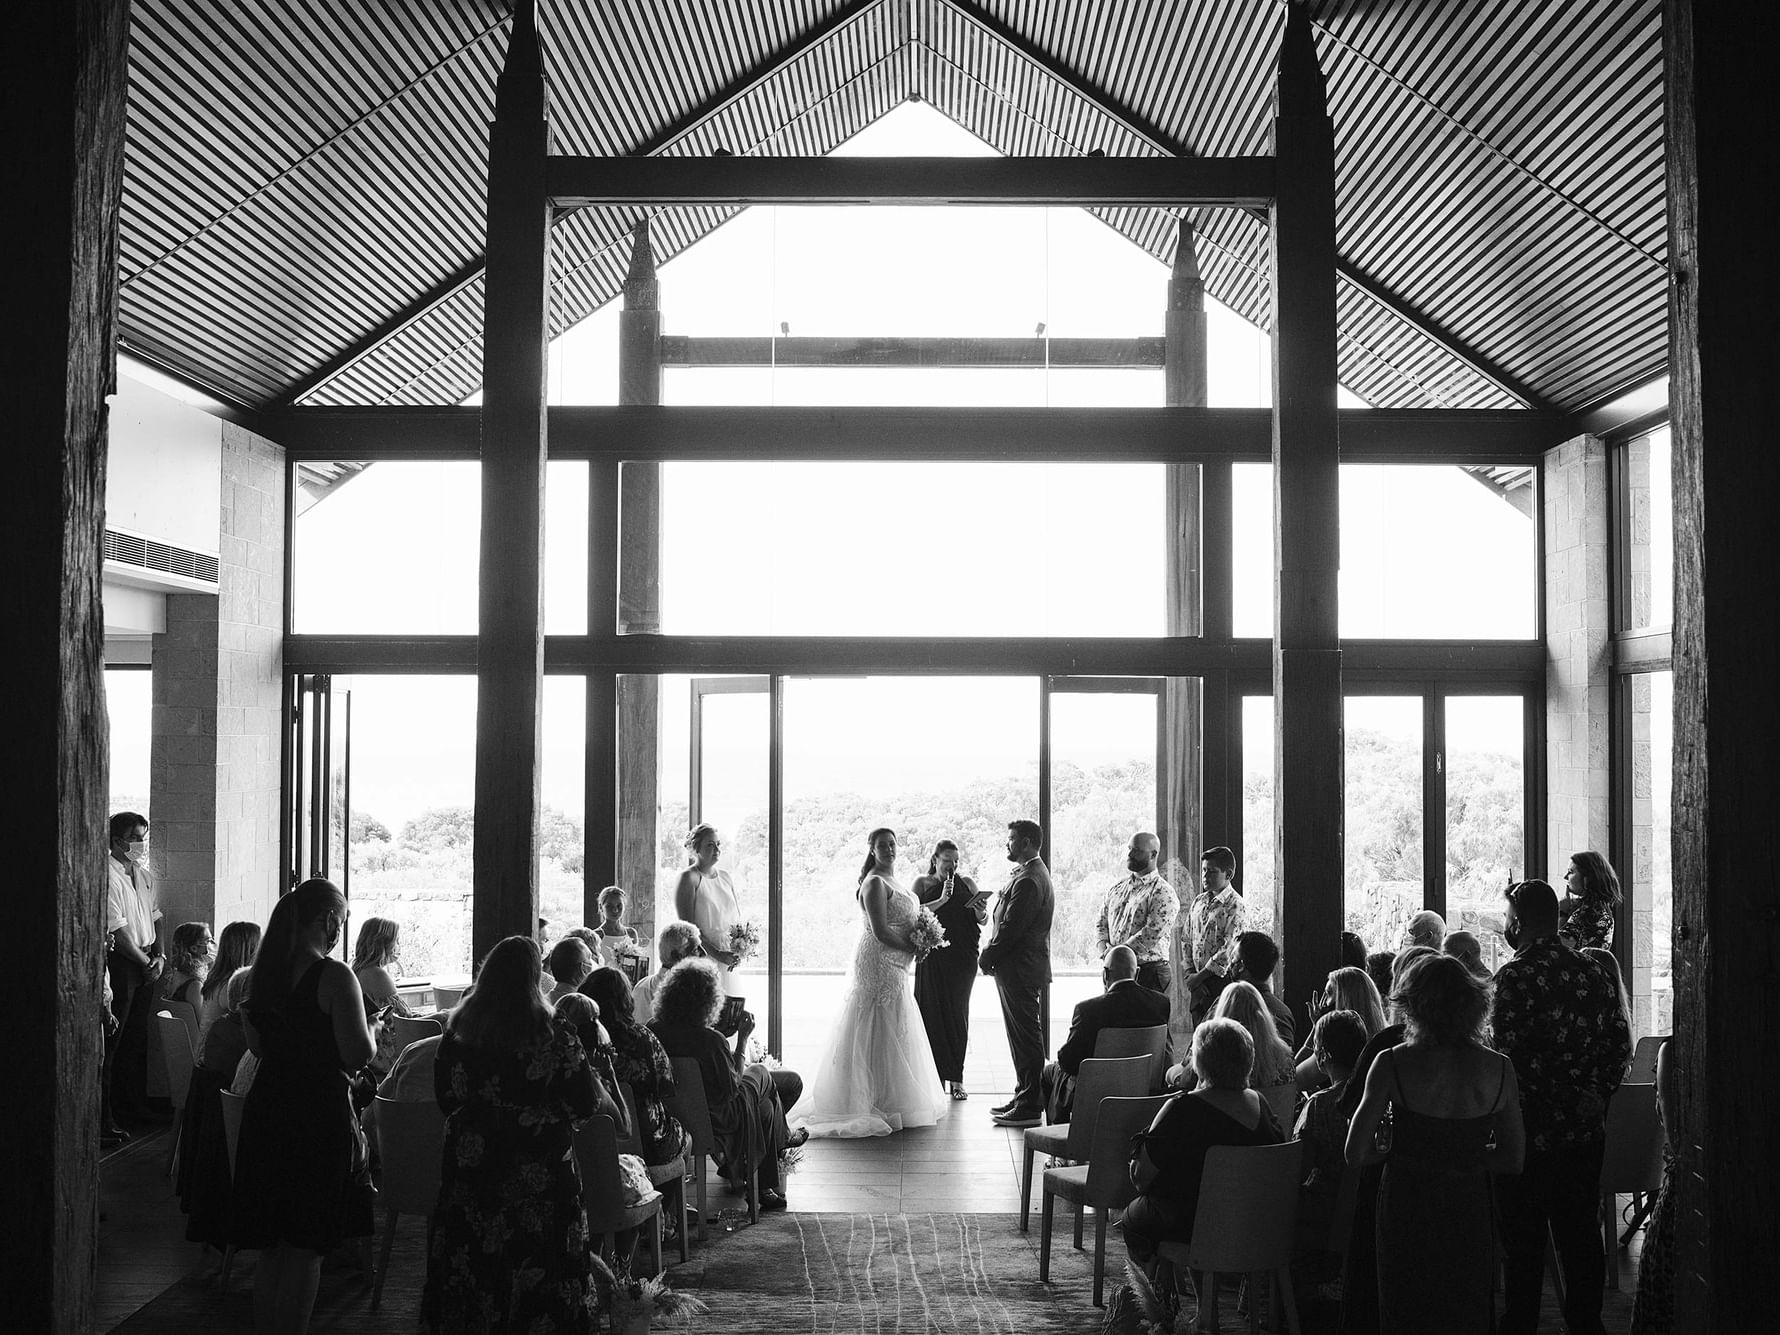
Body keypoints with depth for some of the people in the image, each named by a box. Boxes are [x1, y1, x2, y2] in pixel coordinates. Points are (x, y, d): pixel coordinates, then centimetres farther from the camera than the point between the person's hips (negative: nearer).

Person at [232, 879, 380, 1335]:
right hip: (318, 1115, -7)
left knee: (271, 1248, 17)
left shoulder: (262, 973, 6)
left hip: (265, 1113, 7)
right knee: (305, 1251, 5)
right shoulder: (334, 977, -16)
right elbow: (359, 1054, -18)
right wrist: (374, 1028, 1)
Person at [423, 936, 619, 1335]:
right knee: (536, 1262, 7)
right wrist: (600, 1075, 13)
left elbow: (445, 1098, 7)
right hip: (540, 1176, -4)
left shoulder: (459, 1030, -2)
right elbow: (586, 1105, -8)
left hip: (471, 1167, 4)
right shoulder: (555, 1035, -14)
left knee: (471, 1262, 15)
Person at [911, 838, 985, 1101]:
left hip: (962, 958, 1)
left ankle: (955, 1078, 5)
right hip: (932, 958, -1)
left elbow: (984, 921, 12)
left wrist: (981, 912, -11)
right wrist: (942, 900, -16)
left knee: (957, 1013, 1)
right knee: (933, 1013, -3)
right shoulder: (922, 883, 8)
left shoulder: (966, 883, 13)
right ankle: (935, 1076, 3)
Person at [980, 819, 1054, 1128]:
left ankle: (1030, 1108, -1)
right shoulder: (1034, 873, 15)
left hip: (1019, 969, -11)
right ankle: (1025, 1096, 25)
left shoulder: (1028, 881, -20)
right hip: (1019, 967, 11)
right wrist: (990, 955, 10)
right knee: (1024, 1035, 16)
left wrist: (987, 958, -10)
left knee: (1025, 1036, -5)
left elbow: (1011, 928, -22)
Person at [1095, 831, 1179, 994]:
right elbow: (1101, 923, 16)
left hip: (1148, 973, -6)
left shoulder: (1163, 893, -8)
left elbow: (1152, 934, -19)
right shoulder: (1118, 886, 14)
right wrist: (1104, 949, -4)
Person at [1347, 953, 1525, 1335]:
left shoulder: (1392, 1064, -15)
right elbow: (1513, 1160, 1)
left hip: (1406, 1210, -2)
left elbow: (1356, 1154, -11)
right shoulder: (1499, 1068, -9)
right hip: (1469, 1214, 2)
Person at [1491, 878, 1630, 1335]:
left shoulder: (1515, 976, -16)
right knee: (1582, 1236, 16)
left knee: (1524, 1244, 3)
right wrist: (1595, 1095, 14)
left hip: (1531, 1131, -6)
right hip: (1587, 1131, 6)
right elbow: (1621, 1044, 8)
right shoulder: (1594, 973, 5)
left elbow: (1507, 1055, -19)